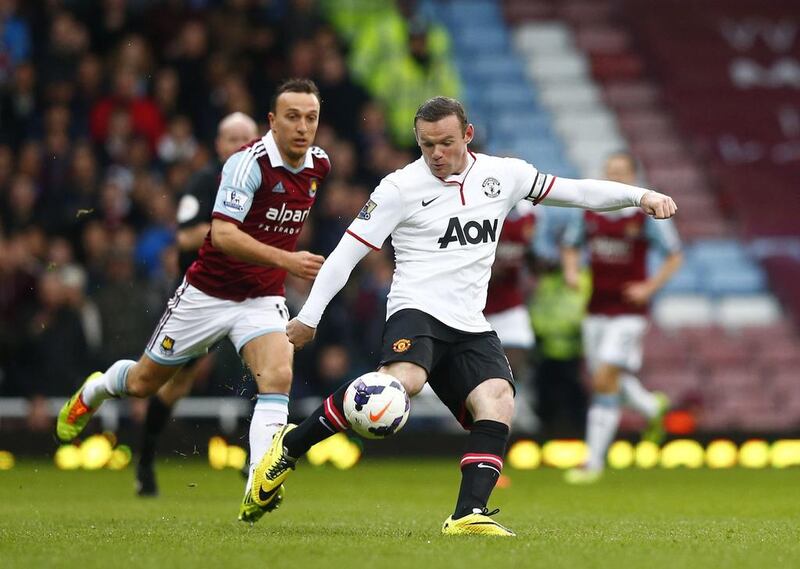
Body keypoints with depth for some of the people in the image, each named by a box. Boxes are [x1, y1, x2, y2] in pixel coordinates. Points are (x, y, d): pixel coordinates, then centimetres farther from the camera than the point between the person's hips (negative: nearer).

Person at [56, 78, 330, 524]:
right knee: (143, 382, 14)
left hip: (263, 299, 4)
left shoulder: (320, 164, -1)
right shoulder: (250, 162, -23)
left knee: (278, 376, -25)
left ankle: (258, 490, -33)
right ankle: (93, 392, 49)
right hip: (208, 293, -4)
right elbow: (223, 234, -31)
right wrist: (285, 259, -39)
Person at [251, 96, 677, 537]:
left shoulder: (501, 175, 11)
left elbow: (574, 191, 17)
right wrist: (309, 316, -1)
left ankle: (467, 515, -26)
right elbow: (348, 251, 1)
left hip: (471, 327, 5)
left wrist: (639, 196, 6)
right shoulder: (401, 187, -1)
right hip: (417, 311, -5)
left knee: (498, 403, -21)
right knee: (402, 381, -34)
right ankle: (290, 445, -19)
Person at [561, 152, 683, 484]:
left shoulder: (647, 216, -9)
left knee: (605, 381, -14)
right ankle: (652, 408, 44)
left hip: (629, 312, -5)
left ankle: (594, 462, -7)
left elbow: (675, 257, -2)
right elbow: (571, 246, 19)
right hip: (596, 310, 5)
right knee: (608, 382, 12)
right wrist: (571, 271, -1)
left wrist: (649, 288, -12)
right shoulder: (590, 212, 3)